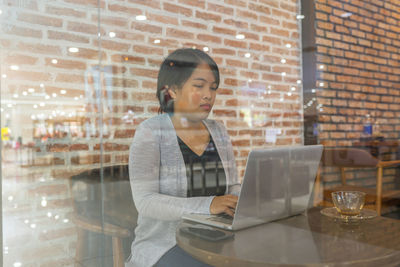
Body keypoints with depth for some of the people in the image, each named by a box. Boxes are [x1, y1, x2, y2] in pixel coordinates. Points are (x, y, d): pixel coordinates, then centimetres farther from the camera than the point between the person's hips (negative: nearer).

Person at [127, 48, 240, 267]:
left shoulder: (218, 132, 6)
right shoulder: (150, 132, -11)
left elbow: (233, 187, 9)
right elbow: (145, 202, -19)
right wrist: (207, 205, -32)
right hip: (164, 246, -5)